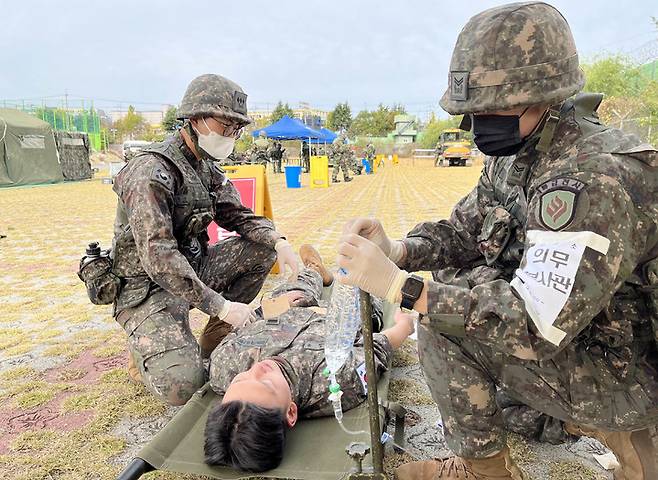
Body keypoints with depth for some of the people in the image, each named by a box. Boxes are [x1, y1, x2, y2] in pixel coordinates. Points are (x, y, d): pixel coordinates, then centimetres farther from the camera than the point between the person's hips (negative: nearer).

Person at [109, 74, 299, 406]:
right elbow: (158, 256, -30)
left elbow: (237, 214, 7)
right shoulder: (152, 171, -23)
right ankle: (145, 346, 7)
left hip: (191, 269, 8)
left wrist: (278, 241, -14)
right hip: (147, 288, -8)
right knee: (183, 385, -27)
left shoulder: (207, 168, 6)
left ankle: (214, 337, 5)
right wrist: (220, 306, -32)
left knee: (262, 247, -4)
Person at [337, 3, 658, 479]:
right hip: (573, 328, 9)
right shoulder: (516, 154, -2)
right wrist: (397, 252, -16)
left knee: (442, 328, -20)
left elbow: (536, 325, -35)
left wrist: (401, 286, -36)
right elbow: (462, 230, 4)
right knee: (448, 292, 11)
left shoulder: (595, 178, -31)